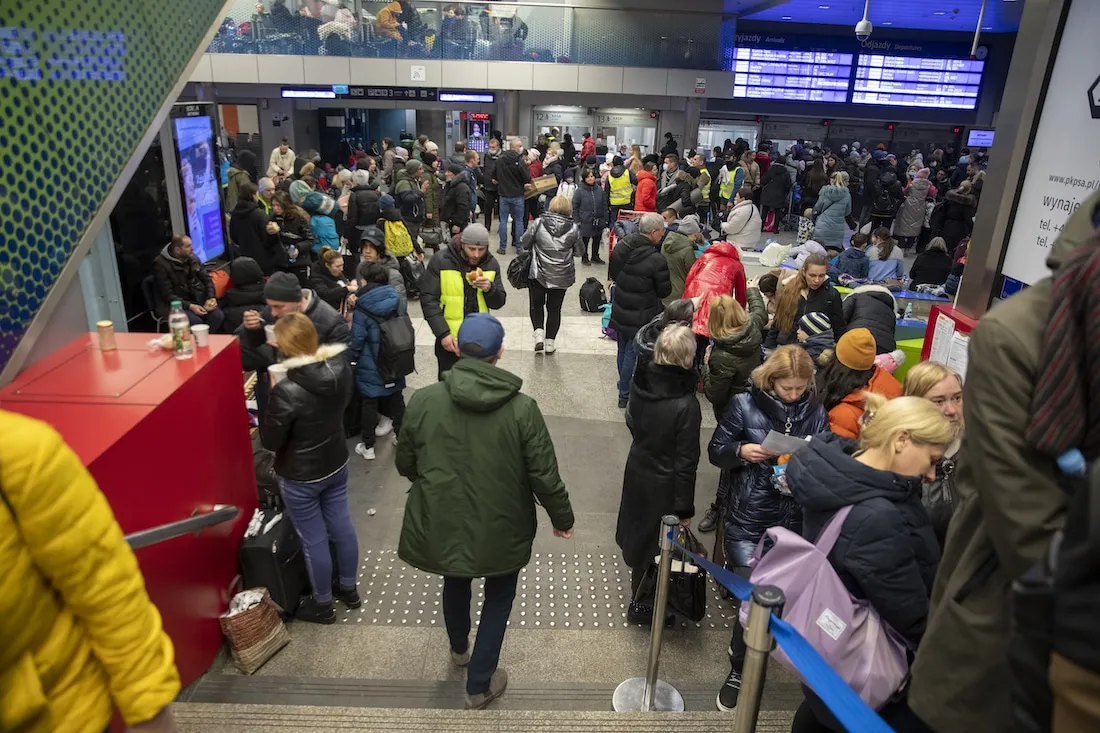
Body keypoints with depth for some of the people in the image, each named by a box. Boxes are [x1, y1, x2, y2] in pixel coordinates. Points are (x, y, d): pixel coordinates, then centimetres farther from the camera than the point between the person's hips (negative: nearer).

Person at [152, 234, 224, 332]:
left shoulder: (192, 257, 3)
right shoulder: (161, 264, -13)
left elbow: (207, 279, 8)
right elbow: (167, 295, -16)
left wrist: (211, 298, -11)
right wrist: (190, 306, -27)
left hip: (196, 299, 5)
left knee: (218, 316, -21)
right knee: (195, 321, -32)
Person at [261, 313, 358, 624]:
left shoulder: (286, 391, -31)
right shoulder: (341, 370, -12)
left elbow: (270, 441, -18)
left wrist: (272, 396, -5)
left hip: (301, 477, -6)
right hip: (337, 463, 6)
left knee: (313, 540, 13)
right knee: (341, 524, 23)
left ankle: (322, 604, 35)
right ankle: (349, 587, 43)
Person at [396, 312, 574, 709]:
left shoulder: (423, 401, -15)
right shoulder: (522, 408, -20)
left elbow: (404, 464, -2)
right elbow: (545, 475, -14)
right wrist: (562, 518, 4)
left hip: (442, 523, 3)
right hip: (501, 528, -2)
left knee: (455, 583, 31)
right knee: (498, 597, 24)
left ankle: (459, 648, 57)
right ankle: (479, 684, 33)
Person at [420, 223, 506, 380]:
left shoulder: (491, 264, -1)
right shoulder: (440, 261, -12)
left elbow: (499, 303, 3)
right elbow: (428, 299, -12)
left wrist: (490, 289, -19)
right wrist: (443, 333, -20)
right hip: (450, 338, -3)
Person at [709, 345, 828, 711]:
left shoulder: (816, 413, 0)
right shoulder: (744, 405, -8)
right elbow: (716, 451, -1)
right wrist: (741, 451, -21)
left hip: (792, 520, 3)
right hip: (747, 517, -3)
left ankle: (742, 655, 40)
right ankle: (740, 669, 23)